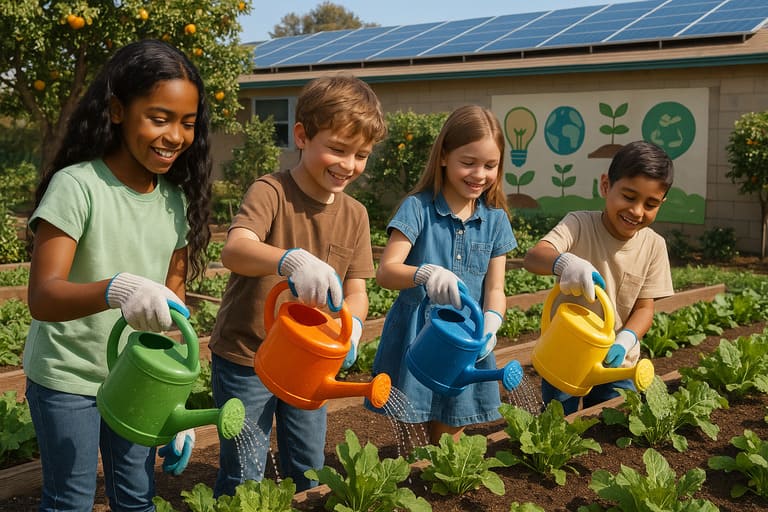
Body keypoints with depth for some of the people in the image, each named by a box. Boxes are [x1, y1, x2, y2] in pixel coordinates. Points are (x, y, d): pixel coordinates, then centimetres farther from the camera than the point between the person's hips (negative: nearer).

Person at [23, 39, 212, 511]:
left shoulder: (177, 199, -2)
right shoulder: (76, 186, -20)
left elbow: (172, 299, 5)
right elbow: (42, 297, -27)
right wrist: (115, 290, -48)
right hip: (67, 381, -4)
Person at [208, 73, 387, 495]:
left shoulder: (354, 215, 1)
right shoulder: (271, 192, -17)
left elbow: (356, 289, 0)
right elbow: (233, 251, -34)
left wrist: (351, 324, -23)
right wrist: (290, 259, -54)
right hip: (245, 360, -5)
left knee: (308, 471, 19)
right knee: (243, 476, 8)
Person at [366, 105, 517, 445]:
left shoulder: (494, 219, 3)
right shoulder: (418, 208, -9)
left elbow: (495, 288, 2)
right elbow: (385, 271, -18)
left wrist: (490, 325, -19)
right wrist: (425, 273, -39)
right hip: (415, 337, -3)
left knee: (449, 436, 15)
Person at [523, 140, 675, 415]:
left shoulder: (653, 245, -6)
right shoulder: (579, 225, -15)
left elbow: (644, 307, -3)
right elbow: (532, 257, -32)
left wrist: (625, 340, -24)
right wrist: (565, 262, -54)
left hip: (616, 363, 2)